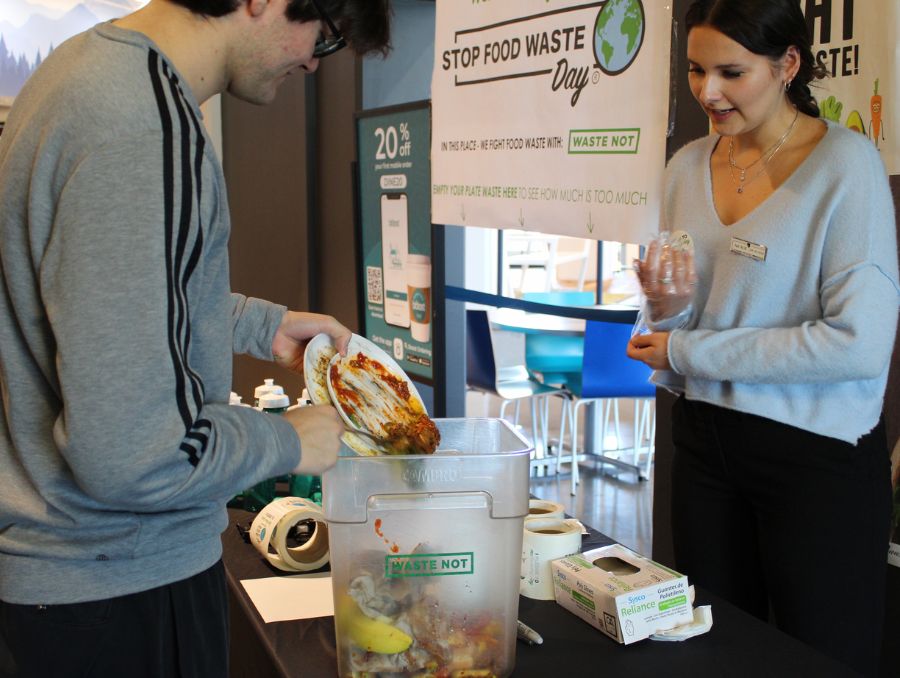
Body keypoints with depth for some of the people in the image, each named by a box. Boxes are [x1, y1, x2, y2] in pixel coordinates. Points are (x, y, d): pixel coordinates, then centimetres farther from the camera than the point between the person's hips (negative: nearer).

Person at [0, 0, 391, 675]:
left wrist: (264, 324, 17)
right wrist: (288, 441, -13)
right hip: (120, 588, -10)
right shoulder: (148, 132, -29)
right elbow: (130, 452, -30)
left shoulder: (96, 61, 5)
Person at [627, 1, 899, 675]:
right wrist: (668, 310, -10)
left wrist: (689, 350, -14)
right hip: (707, 441, 5)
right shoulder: (687, 167, 5)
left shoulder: (844, 163, -12)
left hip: (817, 455, -5)